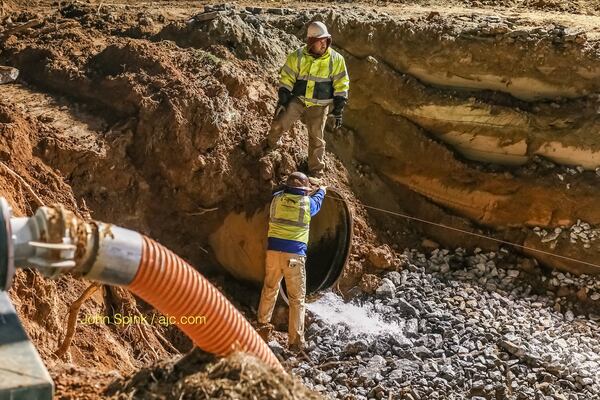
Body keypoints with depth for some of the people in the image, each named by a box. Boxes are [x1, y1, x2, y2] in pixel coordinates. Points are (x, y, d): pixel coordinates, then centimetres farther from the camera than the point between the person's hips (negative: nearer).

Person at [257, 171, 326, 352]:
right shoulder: (307, 202, -1)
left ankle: (263, 322, 43)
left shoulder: (277, 198, 6)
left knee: (269, 289, 25)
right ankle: (296, 341, 2)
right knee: (297, 299, 2)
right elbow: (317, 201, 25)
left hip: (274, 252, 4)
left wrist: (308, 191, 48)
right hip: (294, 255, -4)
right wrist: (322, 190, 47)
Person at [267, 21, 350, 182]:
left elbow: (341, 85, -2)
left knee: (316, 138, 1)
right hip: (297, 100, 0)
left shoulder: (336, 59, -6)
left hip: (319, 105, 0)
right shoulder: (298, 57, -6)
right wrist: (282, 101, -6)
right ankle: (272, 144, 21)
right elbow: (286, 79, -1)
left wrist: (338, 110, -5)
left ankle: (316, 172, 15)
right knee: (279, 124, -13)